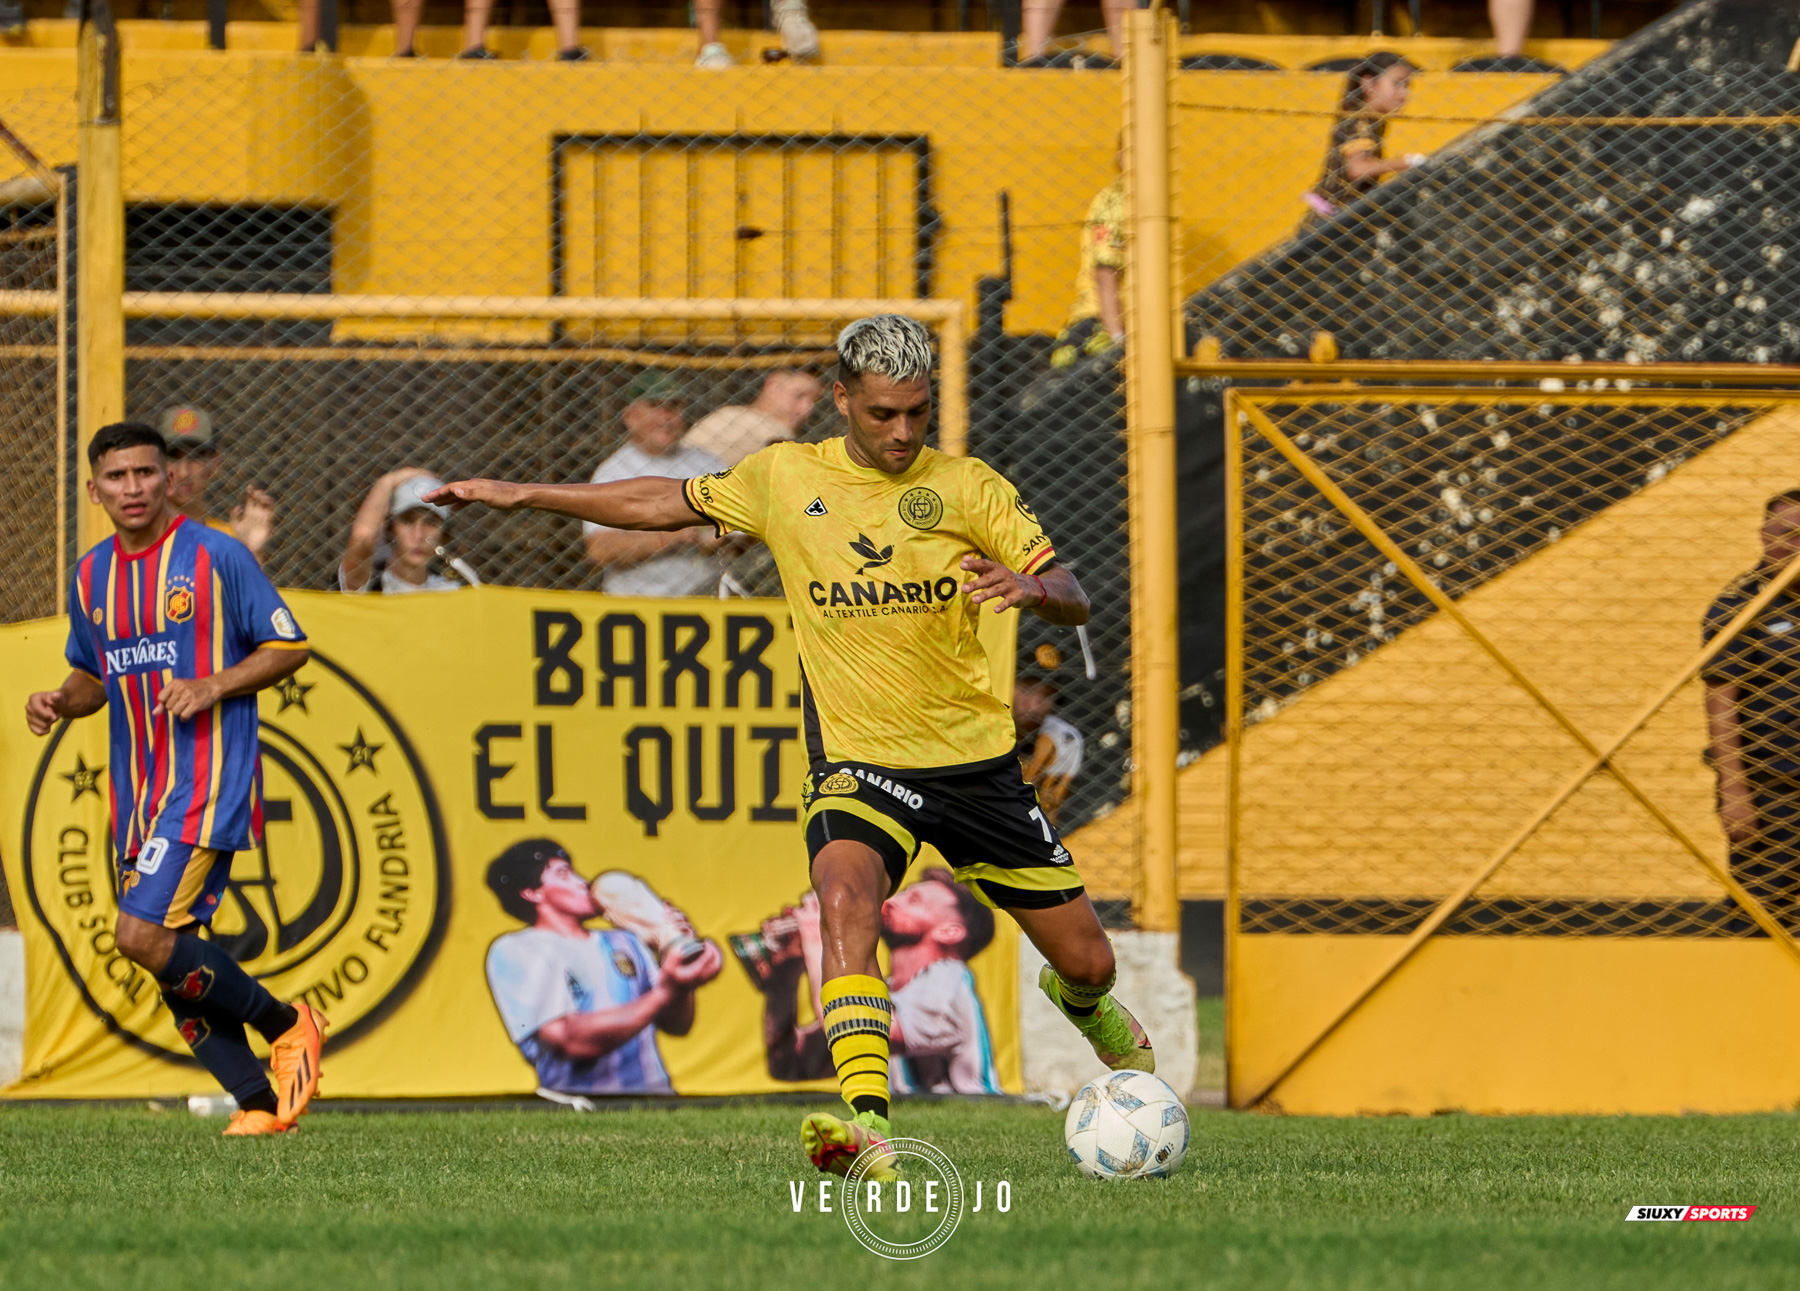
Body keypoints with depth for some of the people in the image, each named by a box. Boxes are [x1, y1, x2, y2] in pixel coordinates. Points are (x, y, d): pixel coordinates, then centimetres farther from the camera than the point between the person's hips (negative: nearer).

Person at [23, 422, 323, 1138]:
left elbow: (289, 647, -2)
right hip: (138, 794, 7)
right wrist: (62, 701, 2)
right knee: (173, 965, 3)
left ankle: (287, 1024, -3)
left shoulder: (216, 556, -6)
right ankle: (260, 1102, 11)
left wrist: (212, 687, -16)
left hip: (207, 783, -7)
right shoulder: (91, 576, 11)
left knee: (143, 934, -20)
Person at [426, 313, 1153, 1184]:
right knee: (845, 899, -34)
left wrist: (1029, 588, -30)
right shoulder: (784, 478, 2)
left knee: (1086, 960, 7)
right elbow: (667, 504, 17)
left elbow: (1070, 597, -6)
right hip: (856, 761, -1)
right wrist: (523, 496, 16)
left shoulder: (966, 487, -4)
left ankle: (1090, 1012, 48)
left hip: (974, 761, 1)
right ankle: (866, 1129, -44)